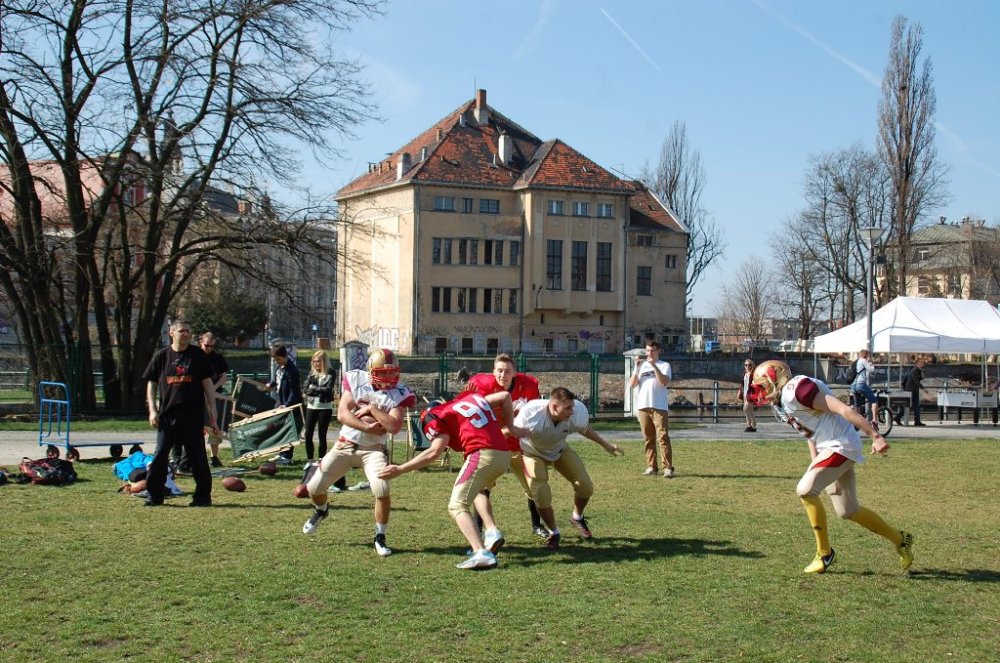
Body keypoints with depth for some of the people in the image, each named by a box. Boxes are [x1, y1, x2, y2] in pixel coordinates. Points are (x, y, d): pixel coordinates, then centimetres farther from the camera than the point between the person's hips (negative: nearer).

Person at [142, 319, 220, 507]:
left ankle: (203, 495, 11)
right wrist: (152, 410, 1)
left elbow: (208, 384, 5)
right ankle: (154, 495, 11)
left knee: (198, 456, 2)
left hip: (193, 415, -1)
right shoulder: (161, 356, 7)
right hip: (167, 414, 1)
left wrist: (212, 415, 0)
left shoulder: (198, 355, 4)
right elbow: (151, 384, 12)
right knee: (160, 455, 2)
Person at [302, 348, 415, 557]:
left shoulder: (398, 393, -11)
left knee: (382, 490, -25)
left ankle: (380, 538, -3)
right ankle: (321, 510, 40)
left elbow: (394, 427, -23)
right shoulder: (356, 380, -6)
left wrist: (372, 409, -23)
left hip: (373, 449, -2)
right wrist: (367, 428, -21)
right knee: (314, 487, 2)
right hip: (345, 444, 2)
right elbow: (342, 414, -12)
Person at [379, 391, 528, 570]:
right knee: (477, 490, 33)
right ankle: (492, 532, 15)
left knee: (457, 506, -1)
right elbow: (505, 396, 28)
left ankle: (481, 553, -19)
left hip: (483, 454, -8)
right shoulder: (471, 397, 24)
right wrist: (510, 426, 37)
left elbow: (434, 452, -8)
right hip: (505, 455, 8)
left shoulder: (440, 418, 4)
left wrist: (400, 469, -7)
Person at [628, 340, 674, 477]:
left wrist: (654, 365, -16)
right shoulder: (641, 365, 17)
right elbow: (632, 384, 6)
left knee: (663, 437, -11)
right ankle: (651, 467, 10)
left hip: (659, 407, -4)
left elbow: (664, 382, -12)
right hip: (643, 406, 4)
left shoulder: (664, 365, 6)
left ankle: (668, 468, -13)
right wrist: (637, 368, -4)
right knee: (648, 438, 6)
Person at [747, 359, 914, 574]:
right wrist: (815, 465, 20)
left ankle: (824, 553, -5)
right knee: (847, 511, 13)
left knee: (805, 490, -18)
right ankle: (900, 539, 31)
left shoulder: (796, 390, -18)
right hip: (828, 449, 10)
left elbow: (842, 409, -22)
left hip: (840, 445, -10)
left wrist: (875, 436, -24)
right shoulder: (781, 402, 12)